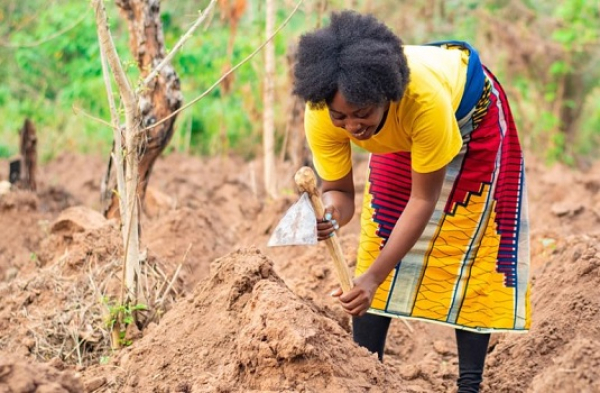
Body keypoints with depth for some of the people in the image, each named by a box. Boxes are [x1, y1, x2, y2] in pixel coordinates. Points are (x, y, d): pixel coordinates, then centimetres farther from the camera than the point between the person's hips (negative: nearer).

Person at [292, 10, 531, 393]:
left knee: (468, 245, -6)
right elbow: (340, 191, -22)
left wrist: (374, 276, -42)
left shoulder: (425, 98, -46)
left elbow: (423, 201, -36)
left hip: (469, 113, -4)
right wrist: (331, 212, -47)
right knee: (380, 240, -1)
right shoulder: (320, 116, -34)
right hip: (401, 138, 4)